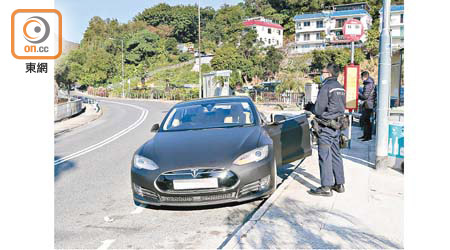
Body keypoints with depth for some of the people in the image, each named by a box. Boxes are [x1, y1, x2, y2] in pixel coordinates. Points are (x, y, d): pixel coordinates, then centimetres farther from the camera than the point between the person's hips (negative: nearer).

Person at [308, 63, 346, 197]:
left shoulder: (326, 87, -15)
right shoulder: (341, 88, 13)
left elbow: (318, 109, -17)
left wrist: (313, 111, 5)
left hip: (326, 126, -9)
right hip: (337, 125, 9)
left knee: (325, 156, -4)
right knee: (336, 154, 15)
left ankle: (326, 187, -1)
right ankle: (339, 184, 21)